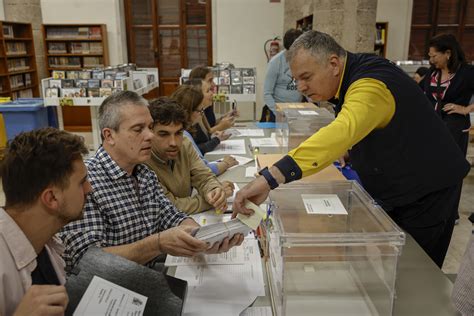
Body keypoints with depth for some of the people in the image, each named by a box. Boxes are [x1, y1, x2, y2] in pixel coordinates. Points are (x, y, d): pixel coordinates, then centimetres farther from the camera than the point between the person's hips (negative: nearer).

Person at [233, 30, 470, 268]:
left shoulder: (369, 86, -31)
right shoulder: (353, 75, 0)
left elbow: (342, 132, -52)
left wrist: (271, 177, -60)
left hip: (425, 193, -8)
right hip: (391, 191, 9)